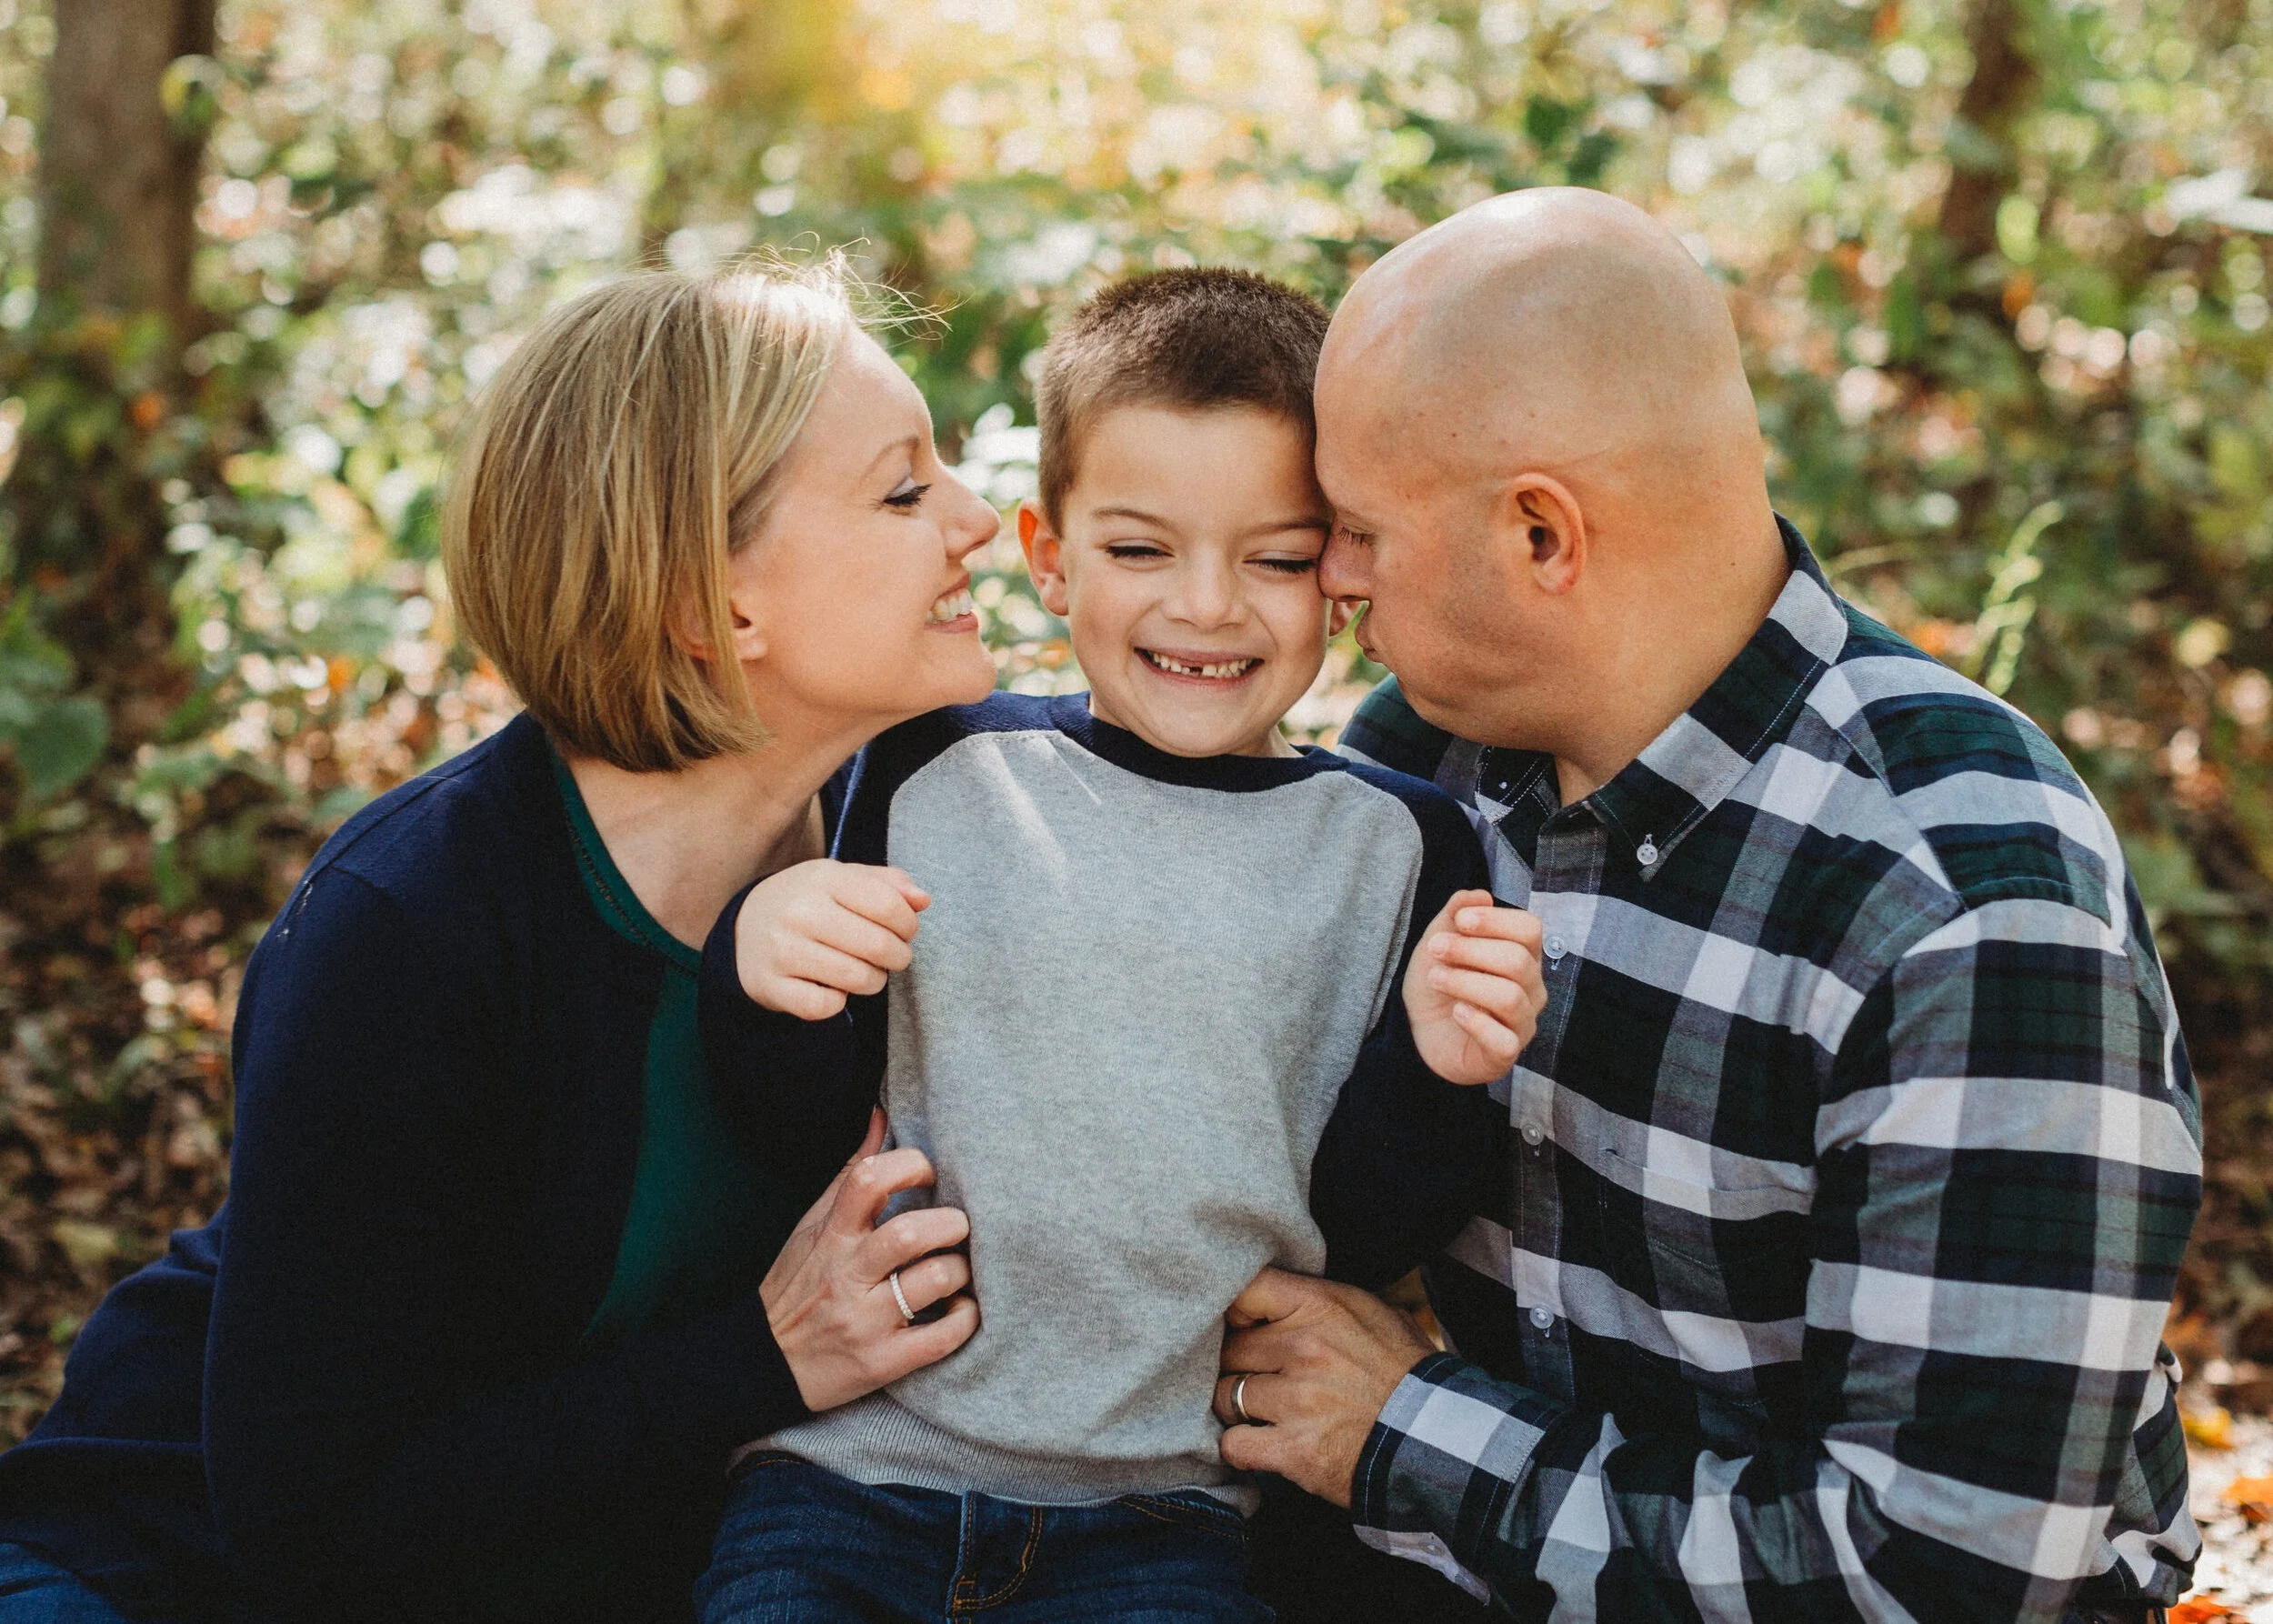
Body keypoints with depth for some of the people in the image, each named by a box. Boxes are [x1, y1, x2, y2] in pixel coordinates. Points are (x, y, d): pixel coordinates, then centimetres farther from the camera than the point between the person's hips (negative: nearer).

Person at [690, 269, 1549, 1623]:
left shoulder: (1401, 847, 2)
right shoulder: (936, 772, 3)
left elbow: (1360, 1245, 4)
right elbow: (805, 1129, 7)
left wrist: (1432, 1069, -14)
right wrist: (769, 980, -12)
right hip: (853, 1461, 0)